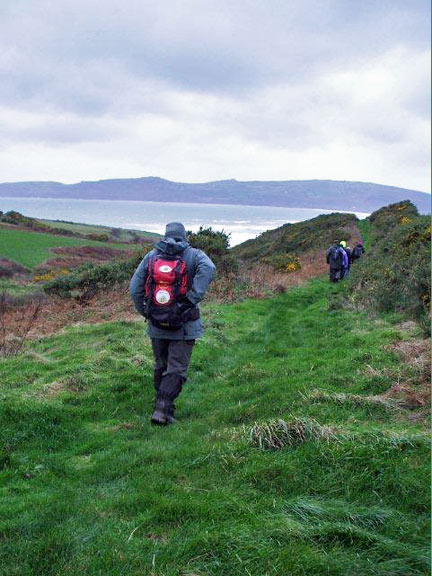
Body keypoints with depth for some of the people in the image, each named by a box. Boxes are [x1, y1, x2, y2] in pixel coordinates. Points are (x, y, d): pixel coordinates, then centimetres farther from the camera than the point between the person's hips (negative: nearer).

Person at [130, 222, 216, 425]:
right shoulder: (193, 255, -2)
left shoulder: (151, 256, 7)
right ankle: (162, 408, -12)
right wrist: (192, 299, -22)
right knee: (177, 369, 0)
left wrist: (145, 312, 11)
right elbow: (208, 268, -24)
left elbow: (135, 288, 4)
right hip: (184, 326, -3)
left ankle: (163, 407, 26)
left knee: (161, 366, 17)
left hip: (157, 324, 3)